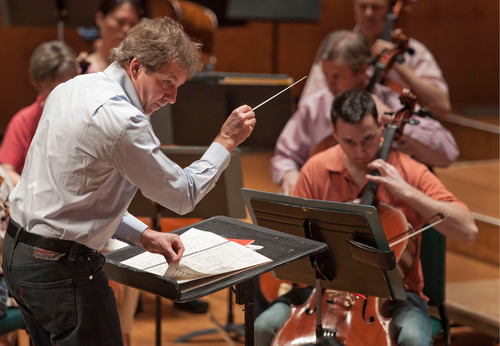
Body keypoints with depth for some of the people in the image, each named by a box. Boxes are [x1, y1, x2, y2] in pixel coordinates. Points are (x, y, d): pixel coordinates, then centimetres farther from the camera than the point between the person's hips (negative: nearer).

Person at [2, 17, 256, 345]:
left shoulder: (72, 87, 8)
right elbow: (183, 195, -11)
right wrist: (226, 141, -2)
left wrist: (143, 235, 10)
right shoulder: (121, 121, -22)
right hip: (62, 268, -10)